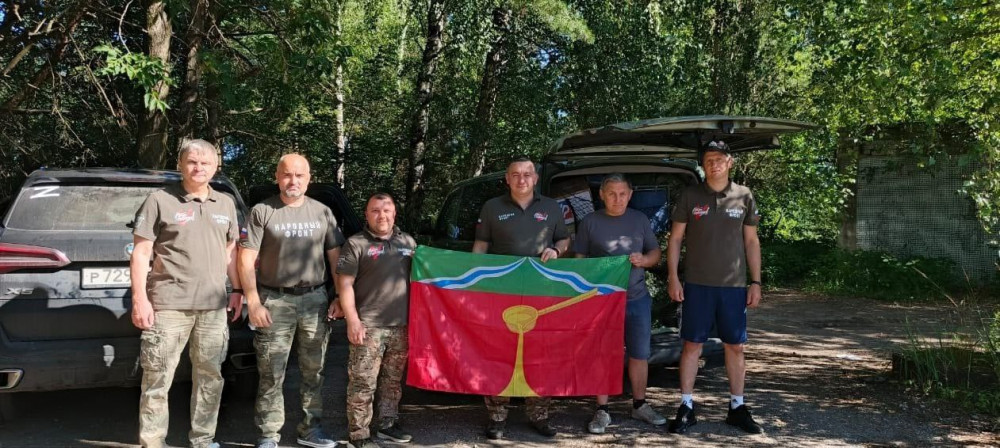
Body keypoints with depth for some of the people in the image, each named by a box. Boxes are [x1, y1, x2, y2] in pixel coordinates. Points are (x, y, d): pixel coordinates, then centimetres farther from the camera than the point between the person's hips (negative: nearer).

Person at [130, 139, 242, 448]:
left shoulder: (226, 204, 13)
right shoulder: (159, 201, -1)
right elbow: (141, 253, -4)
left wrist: (237, 289, 13)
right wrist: (139, 299, -10)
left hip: (213, 306, 5)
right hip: (169, 305, -4)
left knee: (210, 376, 11)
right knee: (158, 378, -1)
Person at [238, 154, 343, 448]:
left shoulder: (322, 212, 10)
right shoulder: (262, 212, 0)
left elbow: (335, 257, 12)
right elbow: (246, 261, -3)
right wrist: (253, 302, -11)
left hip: (315, 299, 3)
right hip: (275, 300, -3)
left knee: (314, 371, 9)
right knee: (271, 374, -1)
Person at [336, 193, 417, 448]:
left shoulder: (408, 242, 14)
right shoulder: (356, 244, -2)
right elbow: (345, 285, -6)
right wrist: (352, 320, -14)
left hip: (401, 326, 5)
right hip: (369, 326, -5)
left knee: (393, 380, 15)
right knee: (363, 384, -4)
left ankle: (388, 424, 28)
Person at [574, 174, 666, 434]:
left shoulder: (640, 220, 8)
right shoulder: (590, 222, 1)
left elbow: (656, 253, 12)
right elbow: (579, 259, 3)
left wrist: (644, 260, -9)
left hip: (637, 298, 3)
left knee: (639, 354, 10)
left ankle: (639, 405, 25)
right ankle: (602, 411, 9)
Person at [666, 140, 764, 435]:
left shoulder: (744, 197, 5)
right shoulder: (690, 196, 1)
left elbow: (751, 242, 9)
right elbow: (675, 239, 3)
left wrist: (756, 282, 4)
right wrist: (673, 278, -5)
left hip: (734, 286, 2)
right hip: (697, 285, -1)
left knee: (735, 346, 8)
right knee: (692, 344, 3)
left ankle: (737, 407, 22)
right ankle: (686, 407, 12)